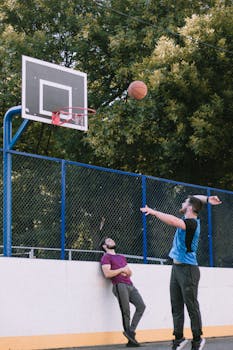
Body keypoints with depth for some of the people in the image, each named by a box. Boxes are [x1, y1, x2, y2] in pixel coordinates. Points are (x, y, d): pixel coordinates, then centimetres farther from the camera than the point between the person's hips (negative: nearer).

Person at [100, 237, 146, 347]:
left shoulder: (122, 257, 31)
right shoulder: (106, 257, 6)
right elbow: (107, 274, -8)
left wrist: (126, 271, 2)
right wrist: (121, 269, -4)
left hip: (130, 285, 7)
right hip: (119, 285, -7)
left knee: (141, 306, -8)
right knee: (125, 312, -10)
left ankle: (130, 331, -6)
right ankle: (130, 339, -4)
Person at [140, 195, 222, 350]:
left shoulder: (192, 223, -14)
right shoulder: (188, 220, 12)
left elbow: (173, 221, -33)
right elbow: (195, 198, 25)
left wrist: (153, 211, -26)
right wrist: (207, 199, 8)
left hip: (188, 269, -9)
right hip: (176, 268, 9)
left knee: (192, 306, -4)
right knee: (176, 307, 7)